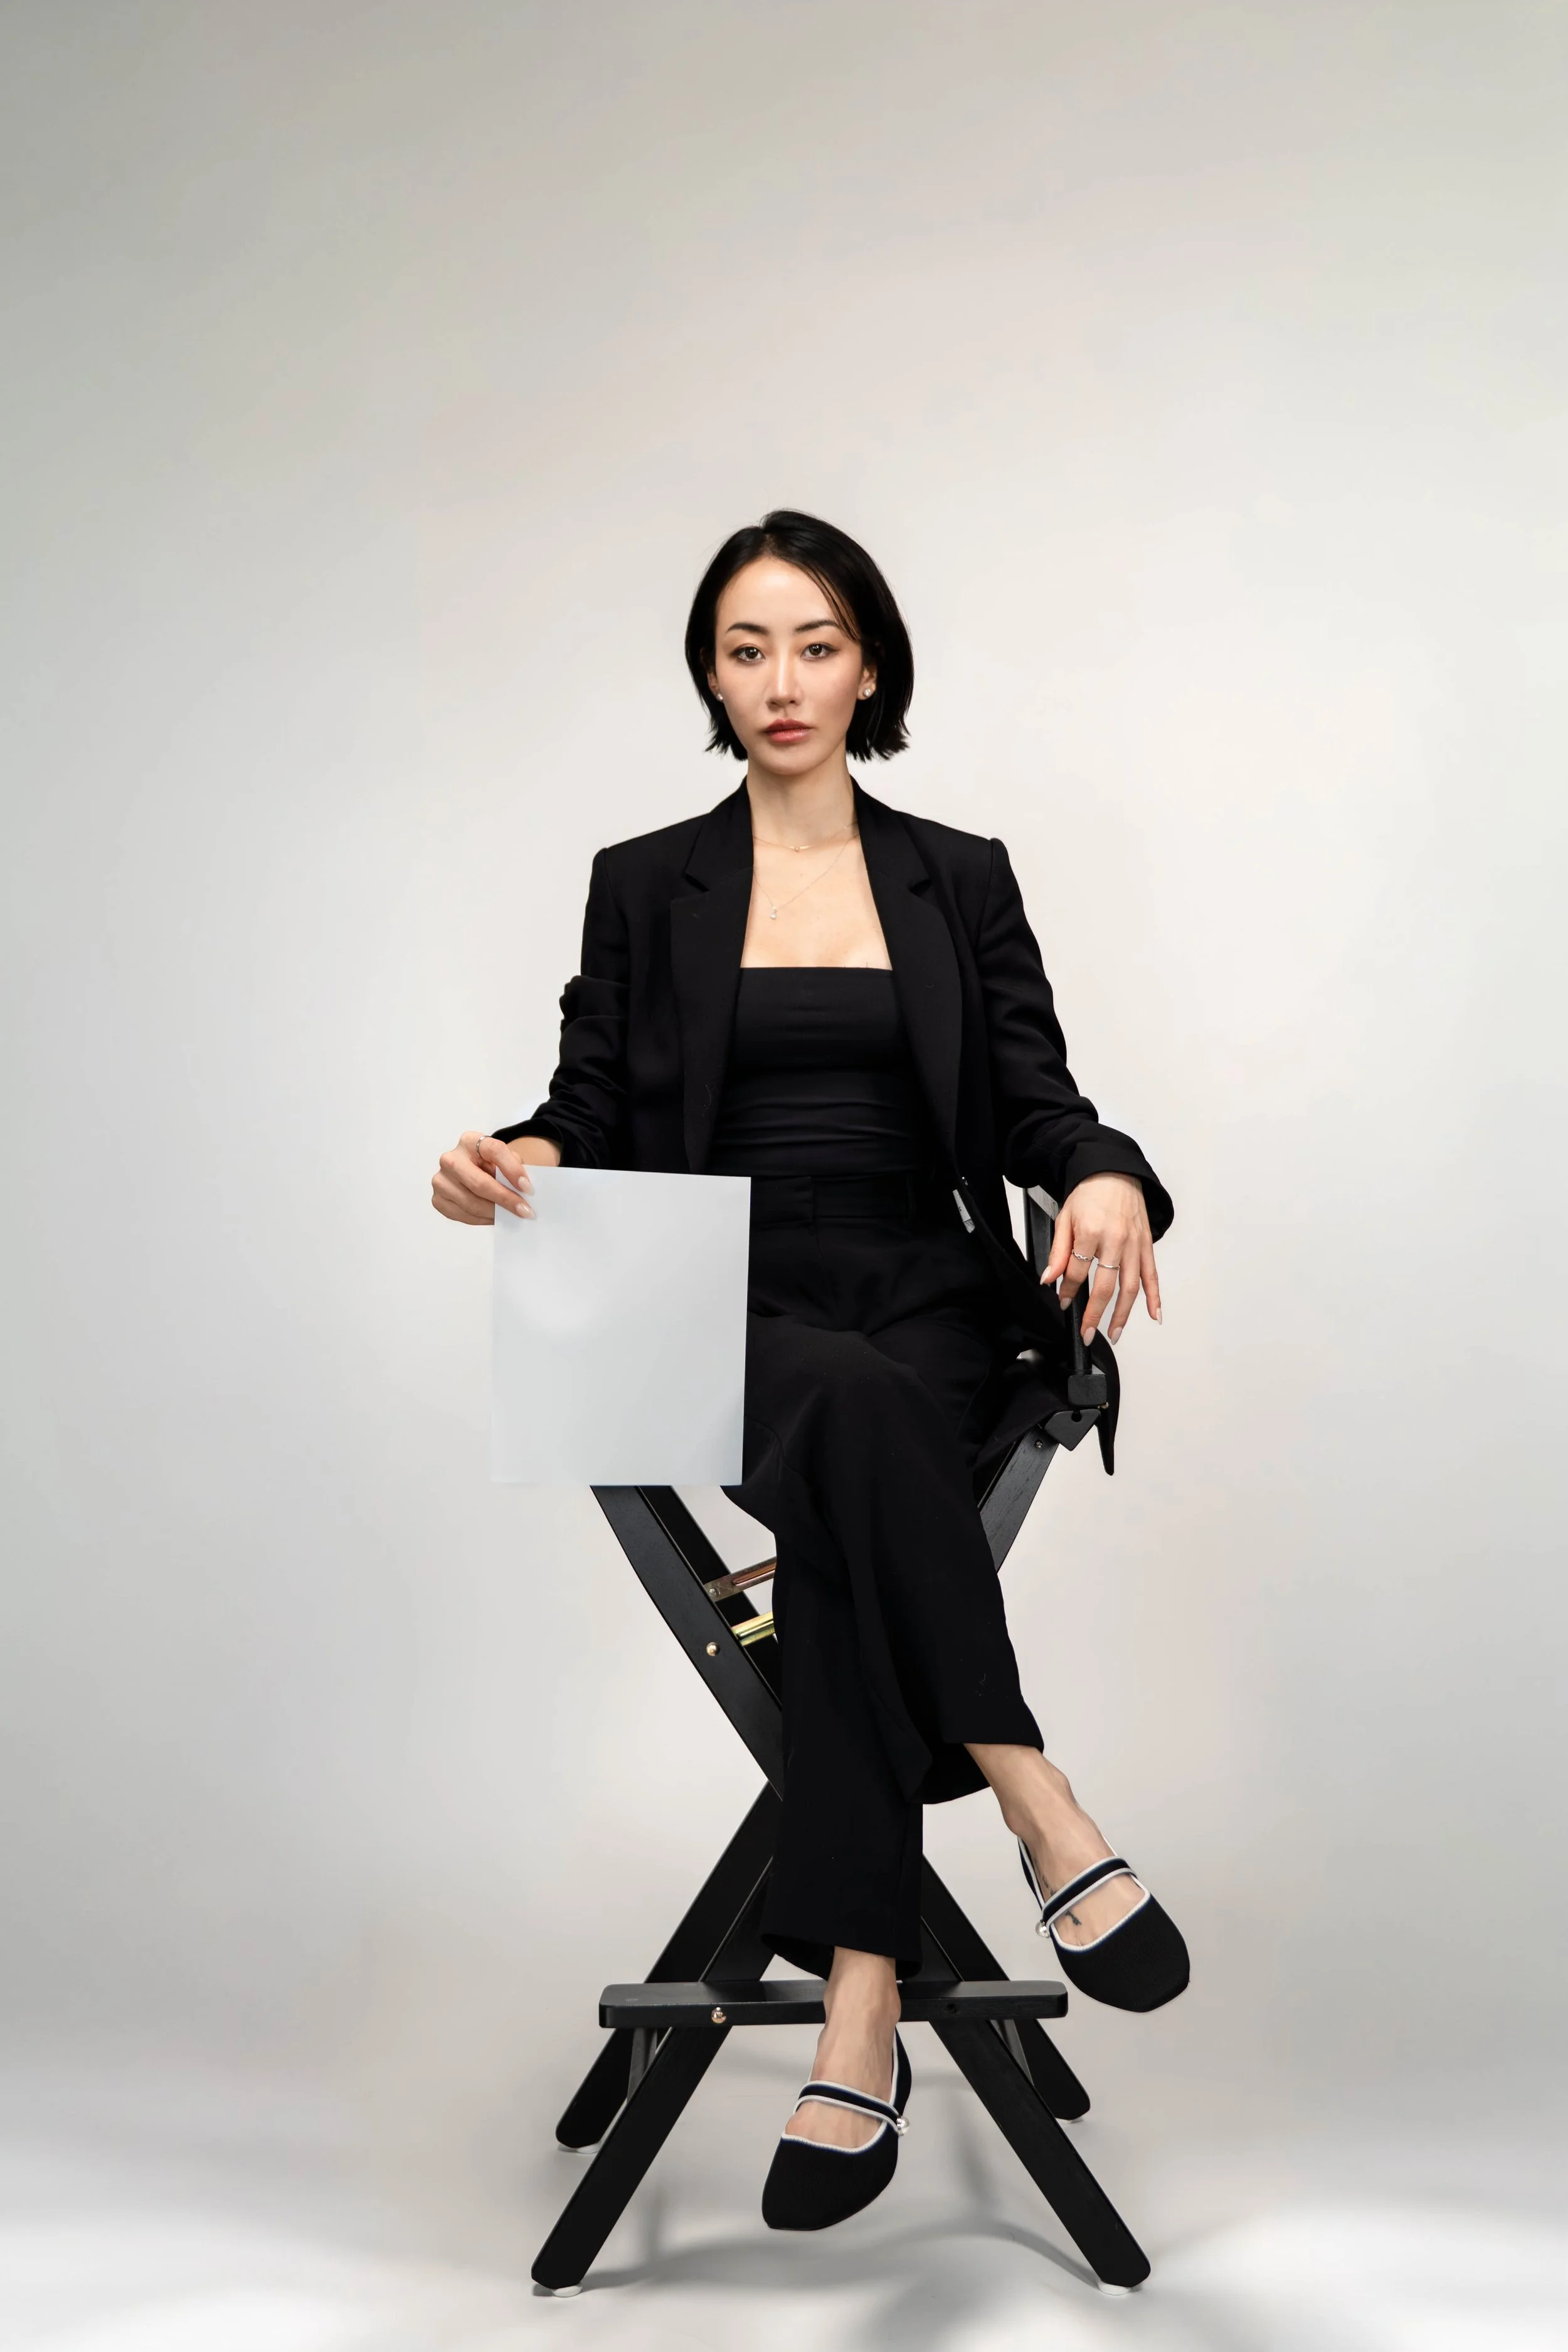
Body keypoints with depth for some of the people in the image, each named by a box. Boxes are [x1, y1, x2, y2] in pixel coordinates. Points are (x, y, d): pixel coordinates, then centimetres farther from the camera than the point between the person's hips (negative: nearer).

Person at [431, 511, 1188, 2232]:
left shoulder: (961, 879, 14)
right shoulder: (645, 887, 12)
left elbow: (1035, 1101, 7)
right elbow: (597, 1120, 8)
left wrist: (1106, 1177, -18)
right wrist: (512, 1164, -16)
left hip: (929, 1307, 1)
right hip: (728, 1322, -1)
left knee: (843, 1511, -35)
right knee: (849, 1406, -39)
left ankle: (858, 2024, -37)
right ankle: (1044, 1818, -34)